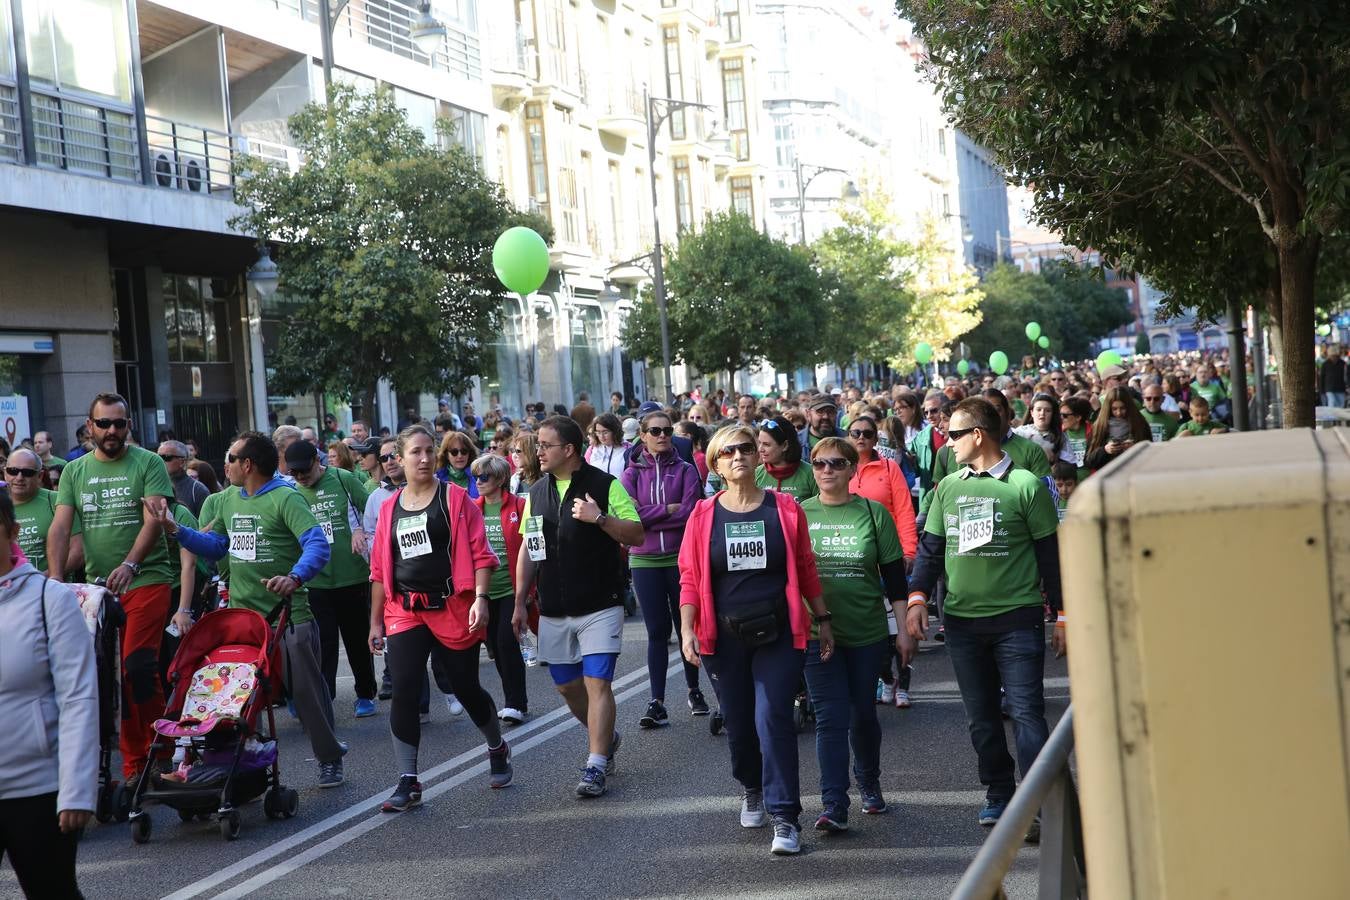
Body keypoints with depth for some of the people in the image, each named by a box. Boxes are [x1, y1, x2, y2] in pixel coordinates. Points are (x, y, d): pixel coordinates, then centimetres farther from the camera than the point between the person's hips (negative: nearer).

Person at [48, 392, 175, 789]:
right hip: (98, 587, 5)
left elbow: (153, 520, -12)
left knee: (137, 667, -15)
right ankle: (135, 763, 15)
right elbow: (60, 527, 4)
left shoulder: (148, 463, -2)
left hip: (147, 581, -5)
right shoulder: (74, 471, 12)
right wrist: (55, 578, -10)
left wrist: (129, 565, -26)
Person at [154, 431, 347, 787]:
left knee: (307, 690, 1)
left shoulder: (285, 498, -13)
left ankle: (329, 758, 16)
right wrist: (177, 530, 6)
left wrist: (295, 577, -40)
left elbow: (317, 544, -23)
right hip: (240, 613, 7)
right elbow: (215, 546, 20)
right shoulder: (226, 500, 12)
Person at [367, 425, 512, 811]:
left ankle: (498, 750, 35)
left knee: (466, 688, 8)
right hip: (405, 612, 3)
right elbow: (379, 569, 13)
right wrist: (376, 621, 12)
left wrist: (480, 598, -18)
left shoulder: (455, 498, -1)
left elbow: (479, 552, -6)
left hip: (452, 608, -3)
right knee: (404, 692, -8)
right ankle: (408, 781, -2)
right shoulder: (390, 507, 9)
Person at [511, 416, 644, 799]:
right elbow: (528, 549, 13)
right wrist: (520, 603, 10)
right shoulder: (537, 491, 8)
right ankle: (605, 738, 36)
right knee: (567, 685, 12)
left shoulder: (605, 486, -8)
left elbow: (637, 535, -9)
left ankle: (596, 767, -6)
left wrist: (600, 518, -25)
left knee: (597, 683, -10)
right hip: (554, 610, 6)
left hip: (600, 605, -5)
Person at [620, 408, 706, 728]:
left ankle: (694, 690, 25)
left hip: (681, 557, 0)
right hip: (645, 561, 1)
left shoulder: (686, 470, 2)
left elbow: (690, 513, -11)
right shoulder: (632, 473, 4)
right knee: (657, 631, 2)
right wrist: (667, 510, -12)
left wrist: (648, 516, -11)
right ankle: (657, 702, 2)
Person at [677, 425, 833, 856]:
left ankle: (785, 819, -6)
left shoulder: (785, 510, 1)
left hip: (778, 634, -1)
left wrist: (822, 619, 8)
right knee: (738, 723, 12)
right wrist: (687, 630, -7)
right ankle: (752, 789, 40)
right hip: (724, 638, 2)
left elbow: (805, 571, 7)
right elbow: (690, 578, 1)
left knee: (773, 720, -11)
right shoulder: (703, 516, 2)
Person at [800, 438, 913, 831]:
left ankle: (869, 784, 36)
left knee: (863, 714, 12)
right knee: (830, 720, -7)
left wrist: (904, 629, 0)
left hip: (868, 632, 1)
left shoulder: (873, 513, 0)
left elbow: (894, 576, 3)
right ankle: (834, 807, -8)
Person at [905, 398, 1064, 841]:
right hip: (961, 620, 5)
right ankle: (998, 796, 25)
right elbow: (930, 547, 12)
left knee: (1026, 713, -8)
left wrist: (1061, 615, -2)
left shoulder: (1025, 485, -5)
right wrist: (917, 597, -3)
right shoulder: (948, 487, 9)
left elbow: (1050, 554, -1)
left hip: (1017, 618, -5)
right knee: (981, 717, 12)